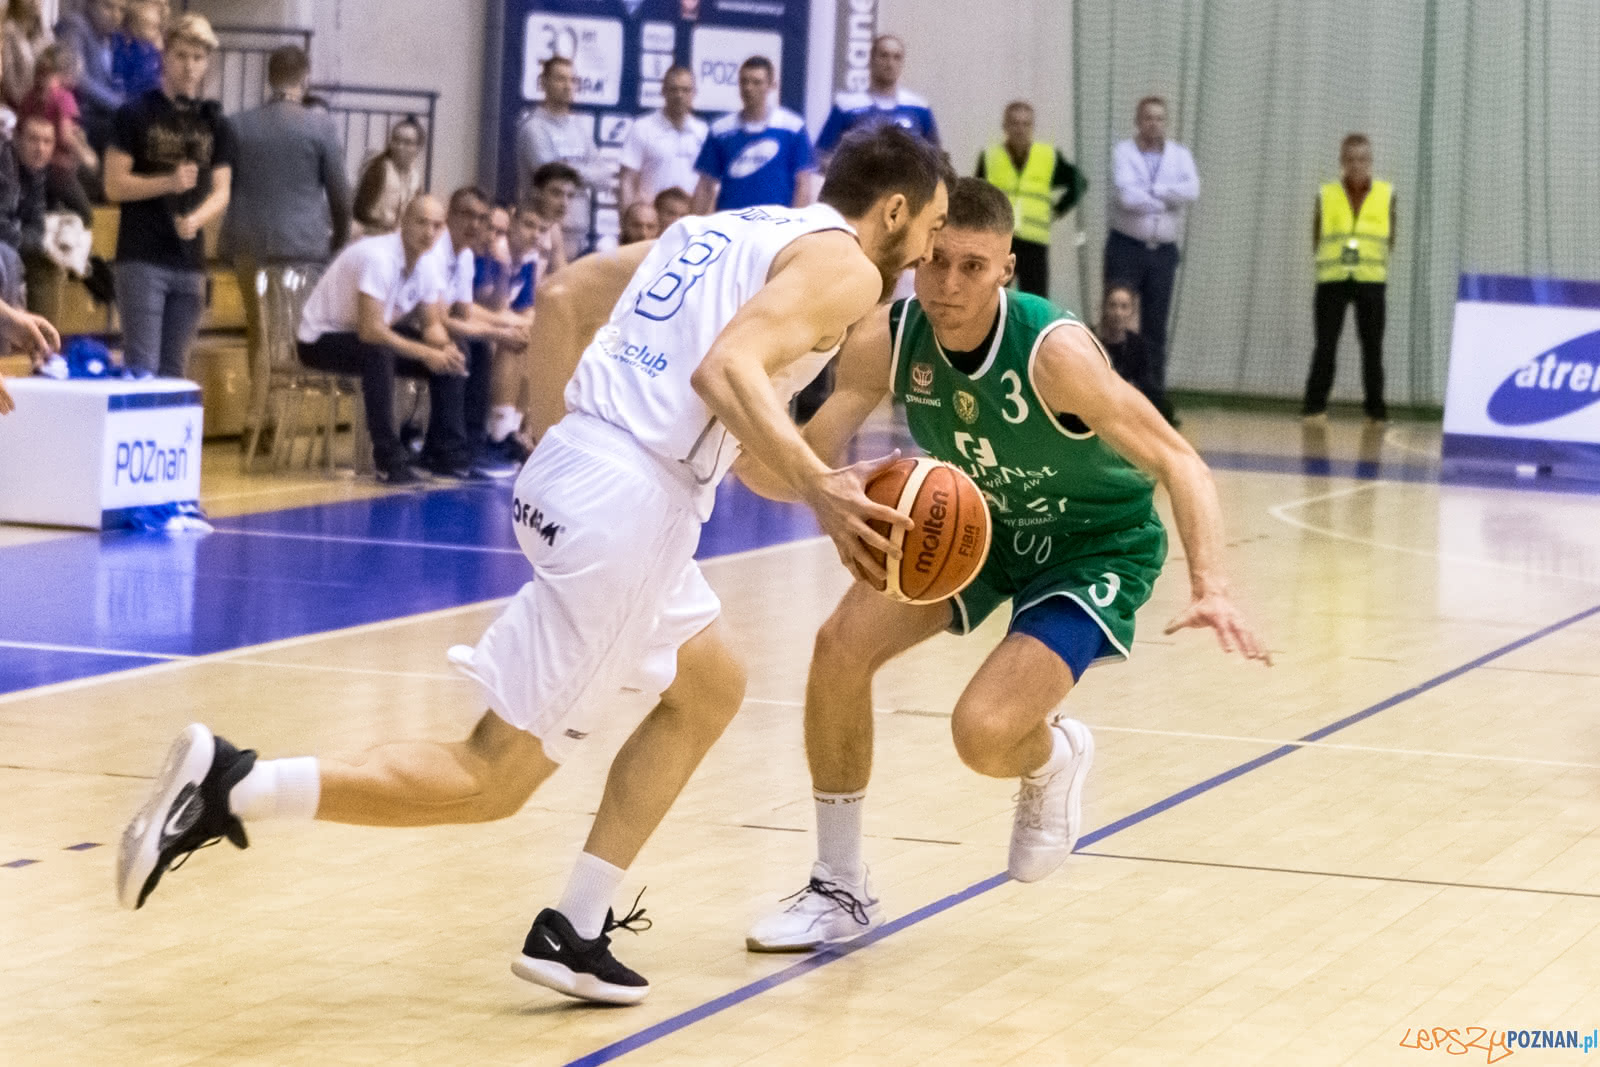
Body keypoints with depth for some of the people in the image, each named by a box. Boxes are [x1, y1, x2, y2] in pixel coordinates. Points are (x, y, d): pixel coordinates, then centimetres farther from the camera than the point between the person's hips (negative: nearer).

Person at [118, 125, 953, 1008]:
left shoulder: (724, 231, 23)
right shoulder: (843, 265, -3)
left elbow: (563, 295, 24)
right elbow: (726, 370, -21)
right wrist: (821, 490, -26)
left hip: (573, 473, 9)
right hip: (627, 504, -9)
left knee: (710, 689, 27)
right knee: (493, 779, -3)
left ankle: (574, 931, 23)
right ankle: (232, 786, -12)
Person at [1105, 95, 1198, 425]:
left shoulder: (1179, 156, 7)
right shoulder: (1124, 153, -3)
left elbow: (1192, 190, -12)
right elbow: (1126, 195, -19)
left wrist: (1151, 191, -15)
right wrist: (1167, 198, -13)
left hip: (1163, 250, 3)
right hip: (1126, 246, -3)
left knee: (1156, 327, 6)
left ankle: (1155, 396, 9)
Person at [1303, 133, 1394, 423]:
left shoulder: (1386, 194, 7)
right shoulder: (1327, 195, 6)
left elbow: (1390, 239, 12)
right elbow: (1316, 239, 11)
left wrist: (1378, 262, 1)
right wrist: (1326, 262, -1)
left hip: (1371, 279, 0)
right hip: (1332, 279, 0)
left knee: (1372, 345, 2)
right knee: (1325, 344, -3)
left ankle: (1375, 407, 8)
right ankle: (1315, 404, 0)